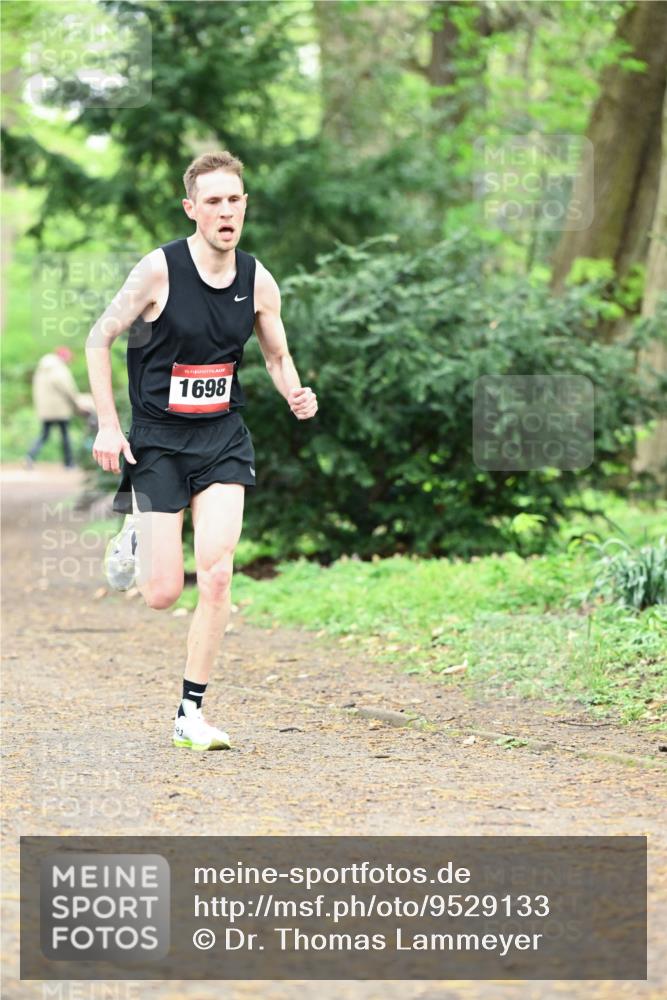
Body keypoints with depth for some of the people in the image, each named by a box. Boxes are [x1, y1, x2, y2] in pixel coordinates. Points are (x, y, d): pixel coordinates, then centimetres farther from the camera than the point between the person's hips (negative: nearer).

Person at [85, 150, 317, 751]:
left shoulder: (257, 280, -2)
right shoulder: (160, 270, -14)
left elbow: (278, 355, 13)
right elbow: (99, 340, -4)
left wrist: (295, 395, -9)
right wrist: (108, 425, -9)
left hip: (223, 437, 2)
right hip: (157, 437, -2)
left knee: (217, 575, -13)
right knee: (163, 594, -2)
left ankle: (192, 713, -1)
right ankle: (136, 537, 35)